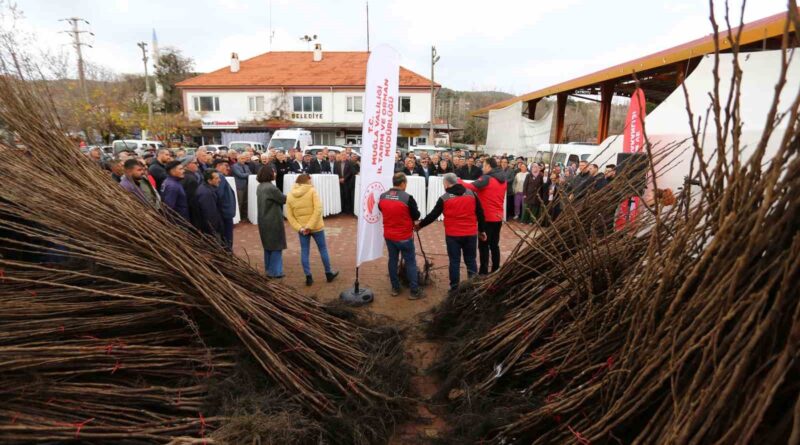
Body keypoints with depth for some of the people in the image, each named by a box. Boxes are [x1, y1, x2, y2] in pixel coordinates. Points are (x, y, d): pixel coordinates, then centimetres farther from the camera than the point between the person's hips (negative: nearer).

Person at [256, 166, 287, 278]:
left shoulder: (260, 187, 6)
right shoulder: (271, 188, -21)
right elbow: (283, 199, -12)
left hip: (264, 221, 8)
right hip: (273, 221, -8)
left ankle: (268, 269, 28)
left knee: (268, 245, 18)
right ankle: (274, 271, 9)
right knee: (276, 246, 3)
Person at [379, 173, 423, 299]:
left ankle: (395, 288, 26)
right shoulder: (407, 198, -20)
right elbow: (416, 216, -10)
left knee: (392, 260, 17)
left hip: (388, 235, 5)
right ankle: (414, 291, 12)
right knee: (410, 262, 6)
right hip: (404, 236, -5)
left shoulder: (382, 197, -4)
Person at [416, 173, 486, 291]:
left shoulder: (444, 198, -6)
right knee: (471, 260, 13)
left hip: (453, 235, -3)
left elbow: (433, 216, -2)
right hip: (471, 234, 3)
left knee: (454, 262, 7)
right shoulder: (471, 194, 3)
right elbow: (480, 213, 6)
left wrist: (419, 225, 11)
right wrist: (481, 230, 15)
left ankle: (455, 288, 13)